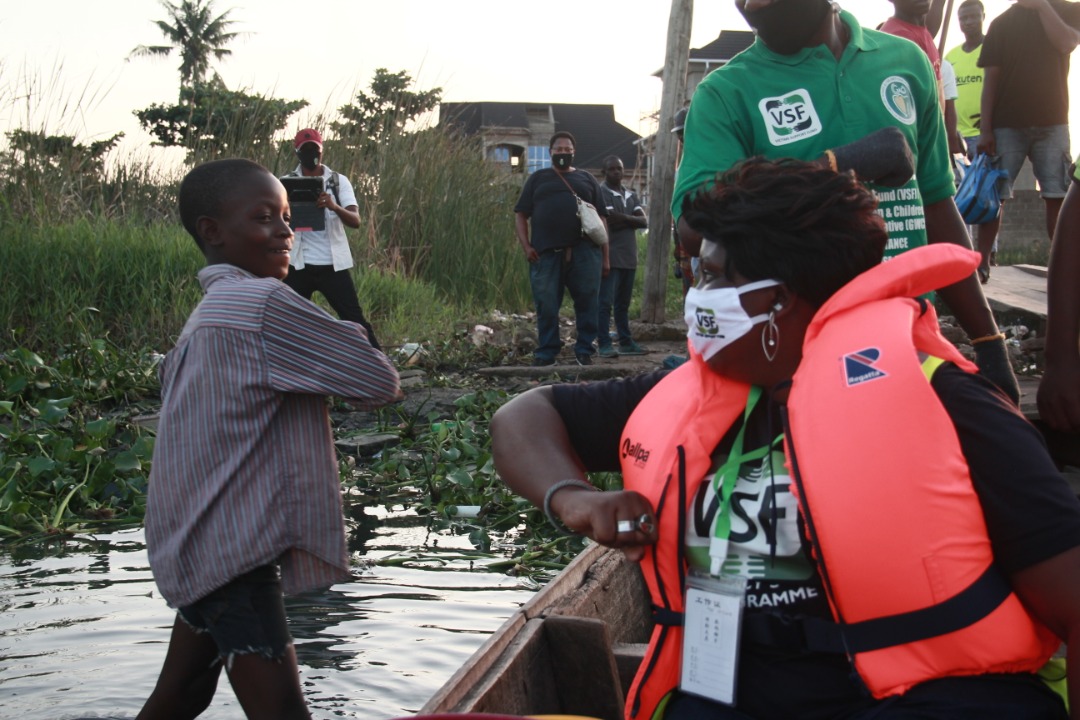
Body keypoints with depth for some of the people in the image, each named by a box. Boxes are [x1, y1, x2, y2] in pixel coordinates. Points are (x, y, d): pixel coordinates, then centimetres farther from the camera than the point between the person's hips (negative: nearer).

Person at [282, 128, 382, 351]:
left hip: (333, 264, -1)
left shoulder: (339, 181, 1)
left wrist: (335, 207, -33)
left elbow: (355, 220, -11)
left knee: (354, 317, 0)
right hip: (299, 265, 1)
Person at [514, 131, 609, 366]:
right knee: (546, 306, 0)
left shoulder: (586, 179, 19)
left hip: (584, 252, 1)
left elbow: (601, 218, 15)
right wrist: (526, 247, -4)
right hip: (546, 253, -1)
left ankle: (584, 351, 8)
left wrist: (605, 256, 7)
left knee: (587, 303, -2)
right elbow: (520, 215, 11)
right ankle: (545, 354, 8)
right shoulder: (537, 179, 17)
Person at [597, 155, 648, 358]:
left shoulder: (631, 195, 18)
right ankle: (604, 344, -7)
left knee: (623, 303, 12)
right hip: (610, 256, -7)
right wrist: (631, 218, 0)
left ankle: (626, 342, 16)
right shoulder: (600, 192, -4)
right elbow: (610, 220, -15)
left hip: (629, 257, 7)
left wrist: (622, 219, -9)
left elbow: (644, 221, 5)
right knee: (605, 302, -8)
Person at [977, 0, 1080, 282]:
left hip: (1053, 122, 0)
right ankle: (982, 262, 1)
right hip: (1007, 124, 0)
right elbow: (990, 79, 2)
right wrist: (985, 129, -6)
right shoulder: (1003, 23, 6)